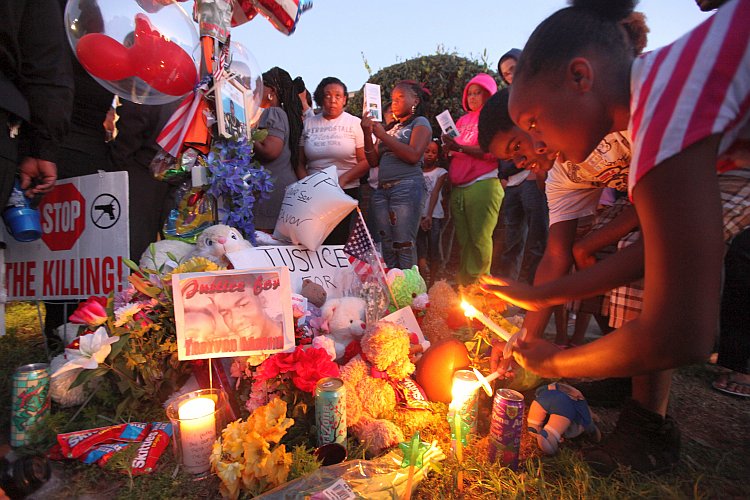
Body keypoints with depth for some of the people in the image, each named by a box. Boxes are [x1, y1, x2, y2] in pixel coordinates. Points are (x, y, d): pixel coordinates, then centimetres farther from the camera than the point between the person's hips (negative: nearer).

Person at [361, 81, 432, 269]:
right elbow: (373, 161, 16)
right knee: (387, 247, 3)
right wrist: (368, 134, 2)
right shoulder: (390, 127, 22)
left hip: (407, 188, -6)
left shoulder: (420, 122, 6)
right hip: (382, 190, 6)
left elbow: (413, 155, -12)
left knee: (404, 246, -10)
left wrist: (382, 135, -7)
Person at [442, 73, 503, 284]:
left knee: (479, 240, -8)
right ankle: (463, 288, 9)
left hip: (482, 185, -6)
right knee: (463, 241, 5)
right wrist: (449, 146, 0)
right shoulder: (462, 120, 23)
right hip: (457, 188, 6)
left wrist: (460, 148, -16)